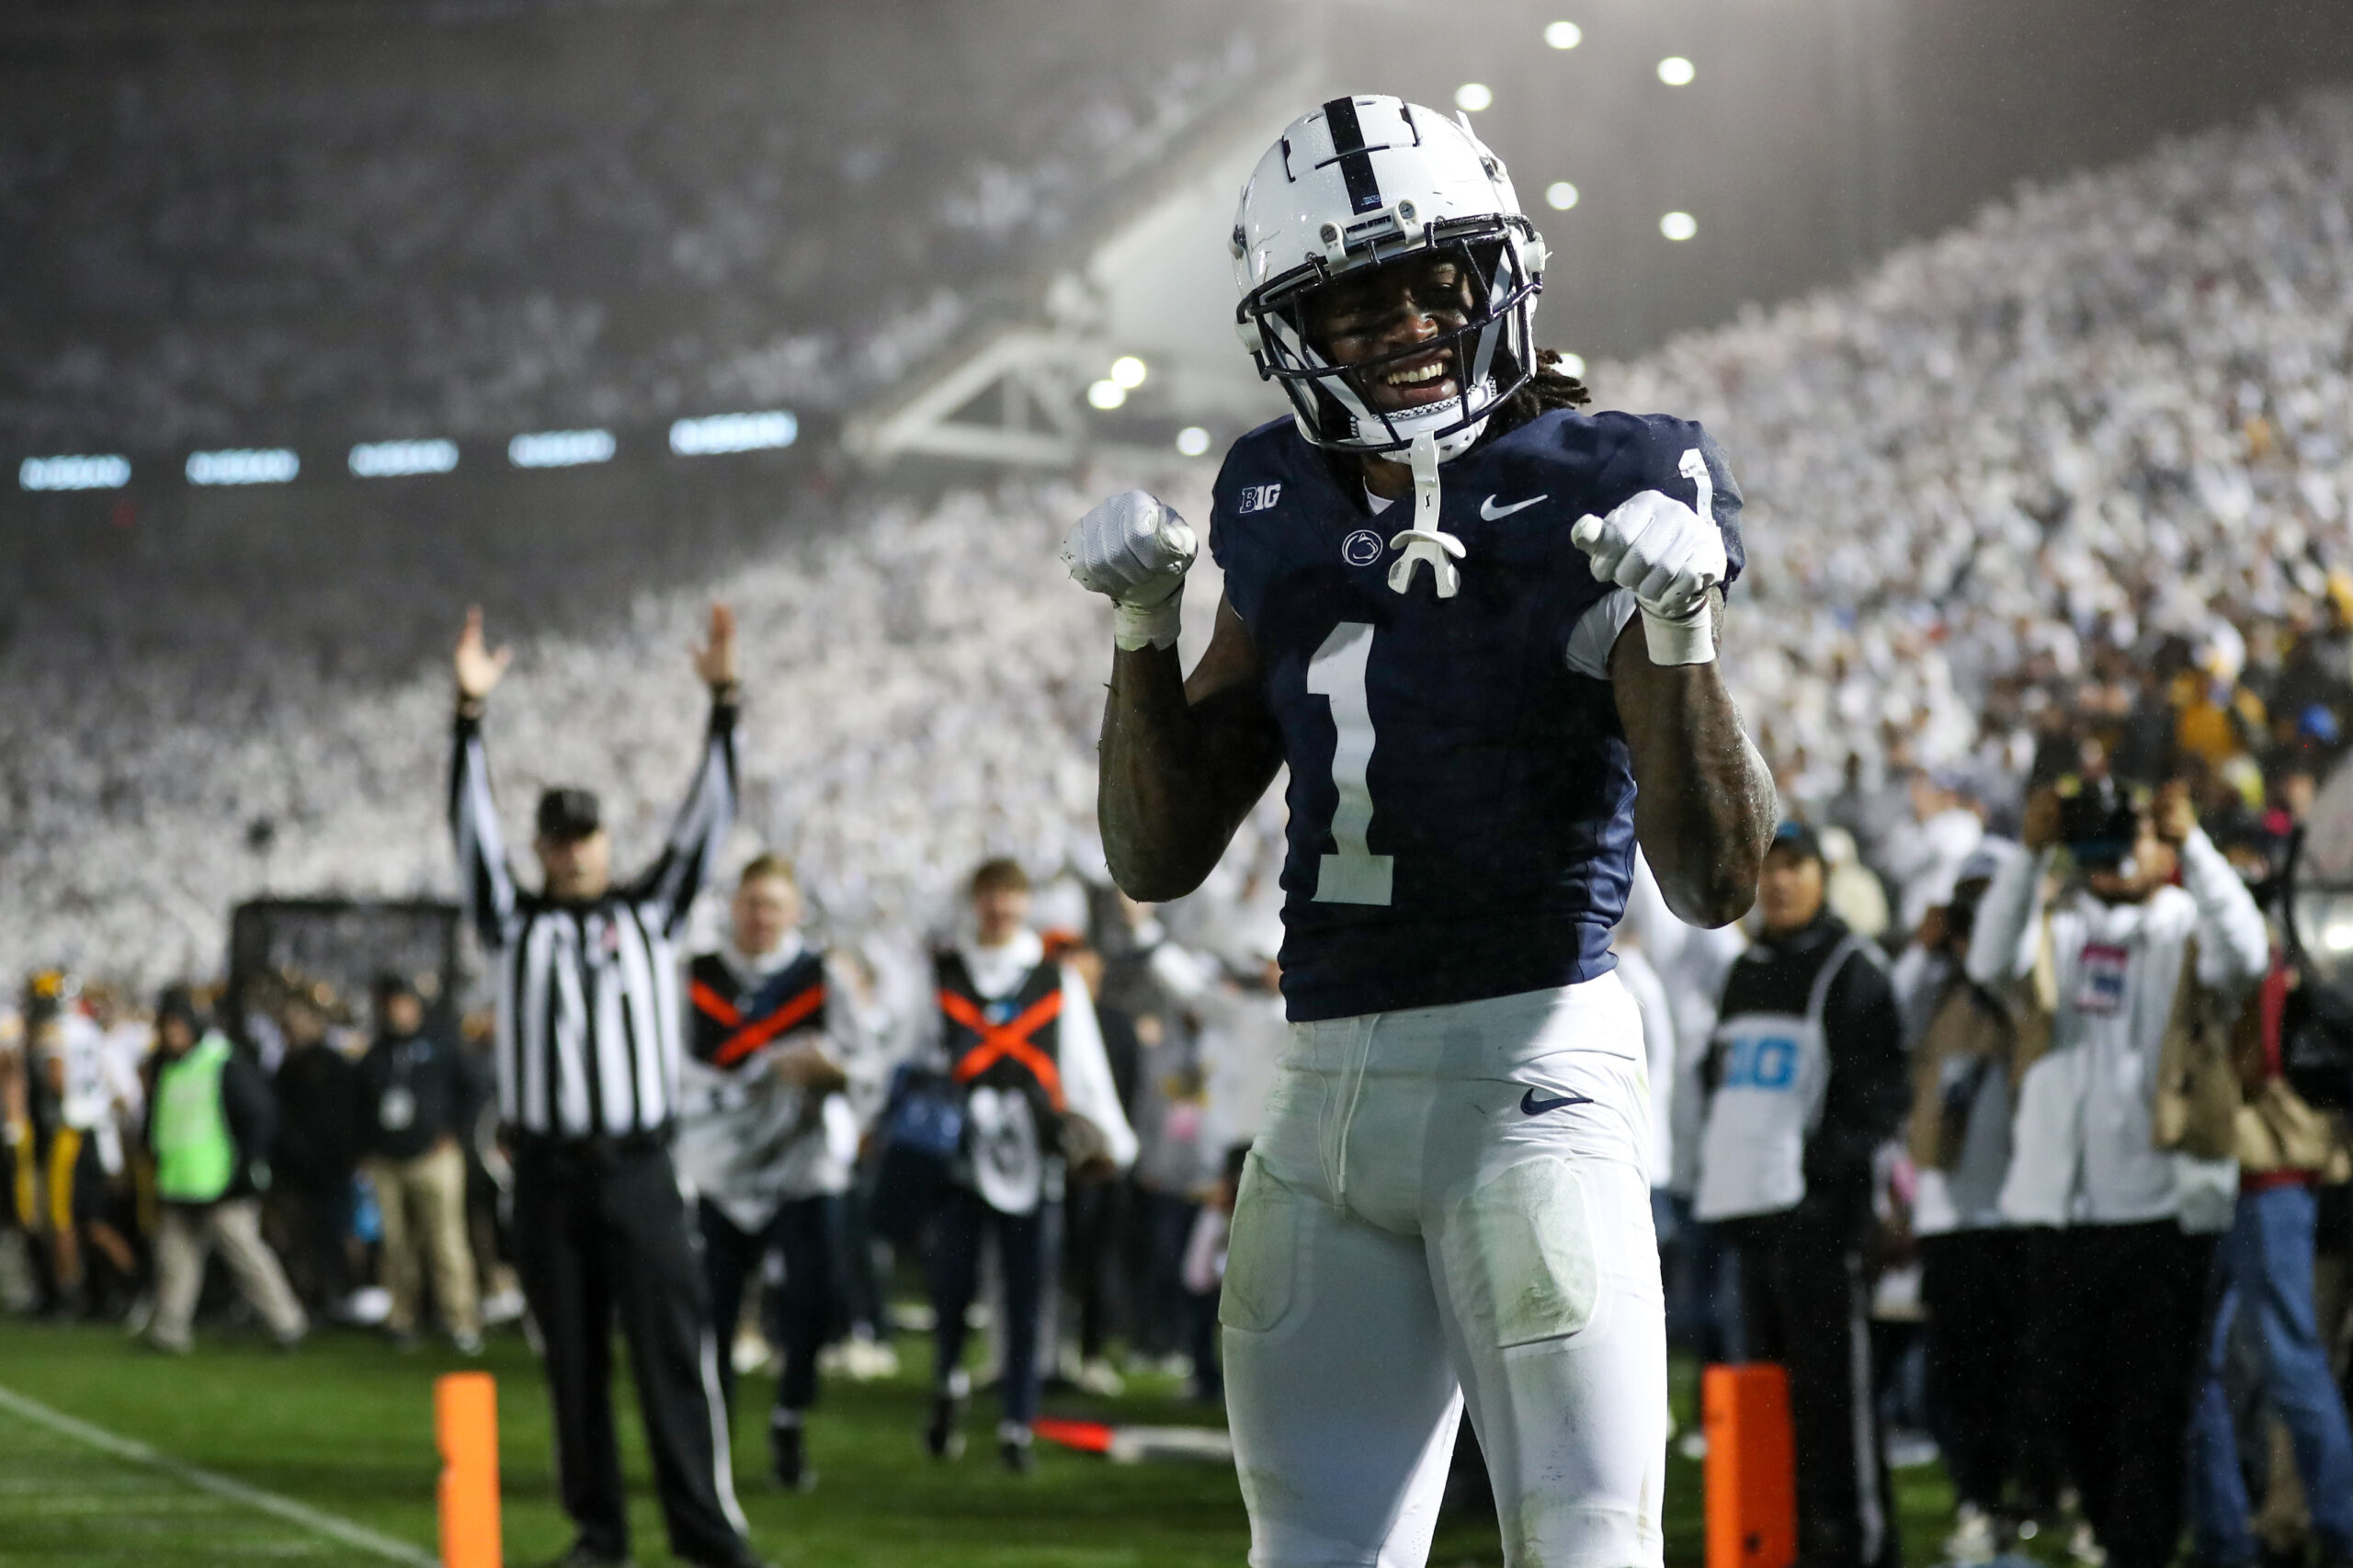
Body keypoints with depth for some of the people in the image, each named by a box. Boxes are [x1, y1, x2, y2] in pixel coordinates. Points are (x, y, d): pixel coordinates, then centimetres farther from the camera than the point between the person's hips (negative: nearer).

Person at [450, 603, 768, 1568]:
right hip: (548, 1170, 1)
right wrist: (470, 716, -12)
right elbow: (473, 830, -1)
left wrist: (724, 703, -7)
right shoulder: (515, 924, 10)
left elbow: (707, 818, 3)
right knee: (571, 1361, 4)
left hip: (640, 1167, -1)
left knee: (674, 1349, -7)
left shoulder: (651, 910, 10)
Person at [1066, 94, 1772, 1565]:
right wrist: (1142, 629, 3)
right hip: (1330, 1093, 6)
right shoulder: (1289, 522, 11)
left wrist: (1679, 633, -21)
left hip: (1532, 1063, -6)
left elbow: (1719, 881, -9)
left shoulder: (1601, 504, -5)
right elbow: (1161, 857, 15)